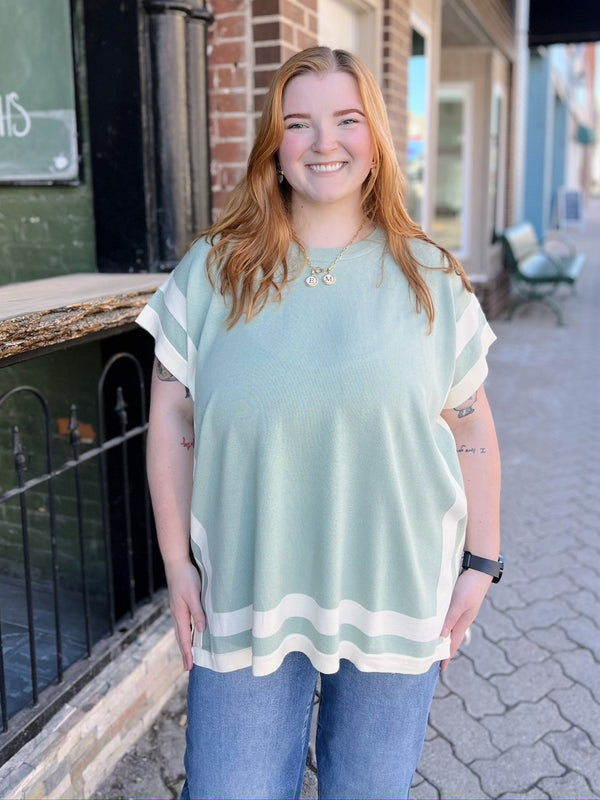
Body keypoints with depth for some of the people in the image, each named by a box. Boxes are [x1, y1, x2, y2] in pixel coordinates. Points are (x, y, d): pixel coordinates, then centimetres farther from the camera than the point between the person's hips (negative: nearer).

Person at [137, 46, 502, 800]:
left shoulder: (428, 277, -1)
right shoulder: (213, 267, -3)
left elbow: (471, 428, 4)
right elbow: (170, 415, 1)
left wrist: (481, 561, 2)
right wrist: (177, 562, -1)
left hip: (395, 595, 1)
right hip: (245, 595, 0)